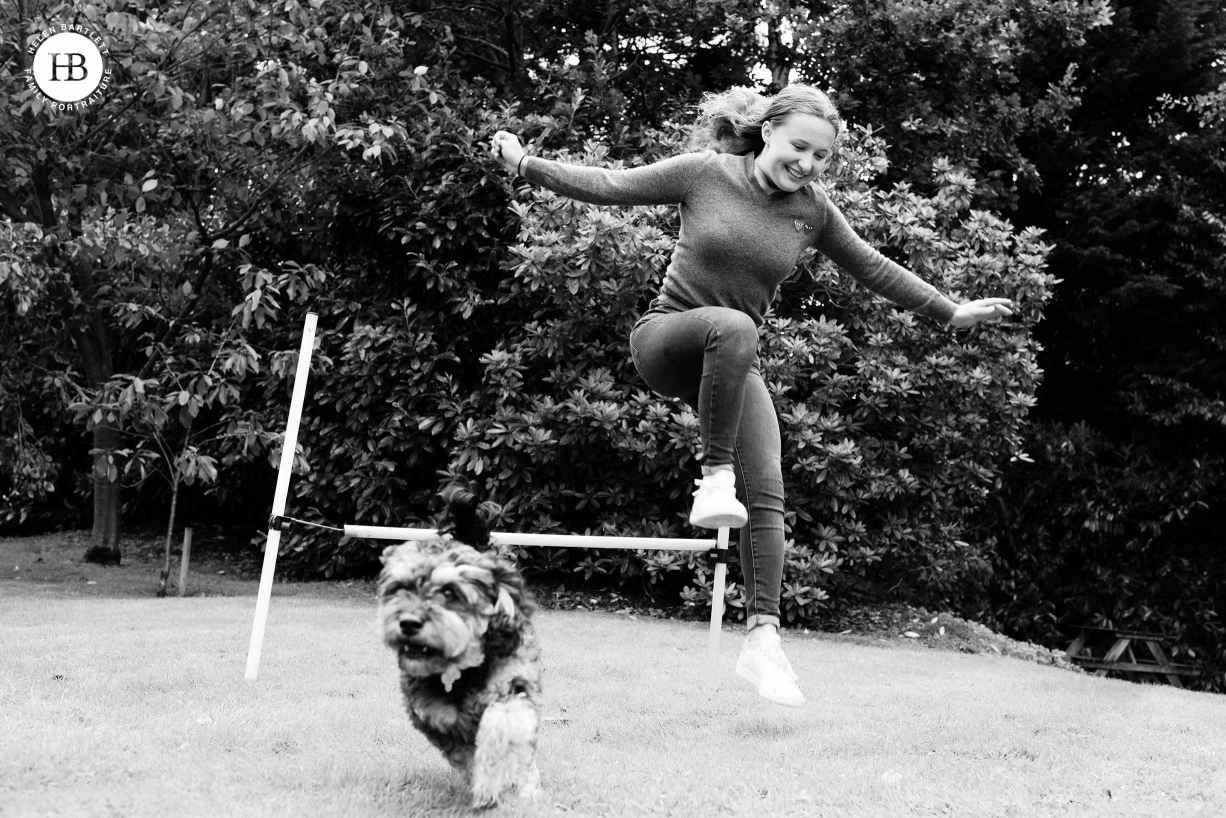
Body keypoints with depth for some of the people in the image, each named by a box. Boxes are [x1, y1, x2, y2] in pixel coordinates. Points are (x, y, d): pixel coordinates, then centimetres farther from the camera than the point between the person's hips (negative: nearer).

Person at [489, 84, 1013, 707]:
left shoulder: (812, 209, 1)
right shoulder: (704, 174, -8)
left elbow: (873, 269, 12)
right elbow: (610, 187, -3)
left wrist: (950, 313, 16)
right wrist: (525, 164, -9)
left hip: (732, 367, 4)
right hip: (664, 338, -4)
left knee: (767, 492, -13)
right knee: (732, 326, -39)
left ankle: (763, 637, -10)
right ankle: (714, 477, -29)